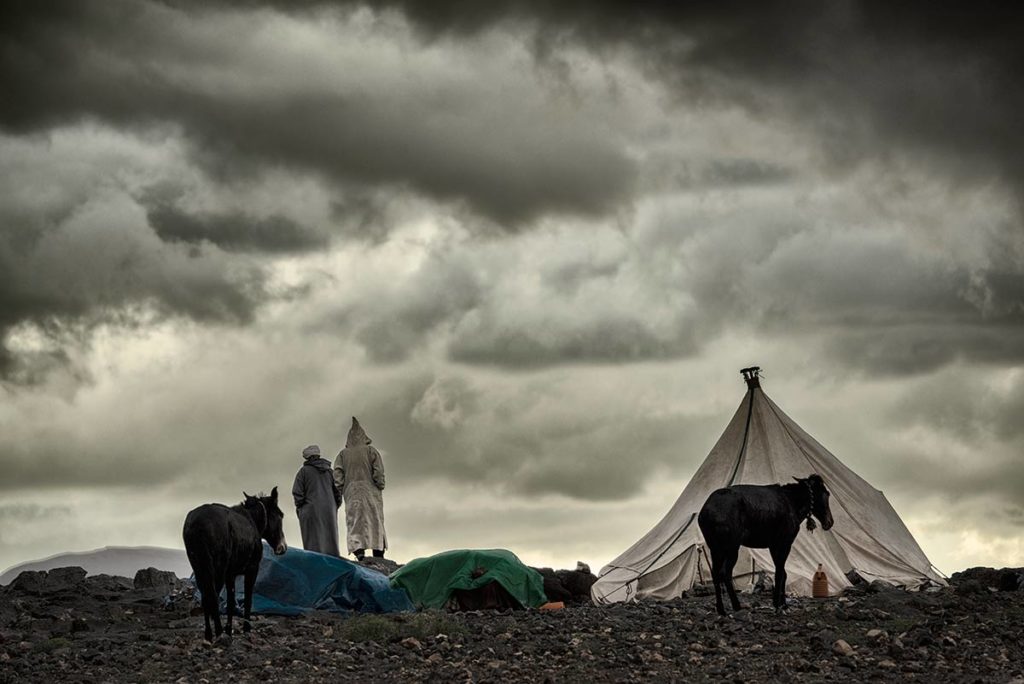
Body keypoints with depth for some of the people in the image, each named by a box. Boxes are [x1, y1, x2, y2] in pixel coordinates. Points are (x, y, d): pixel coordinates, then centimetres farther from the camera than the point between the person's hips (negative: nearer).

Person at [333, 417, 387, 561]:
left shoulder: (343, 454, 9)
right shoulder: (371, 451, 3)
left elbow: (337, 474, 0)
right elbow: (378, 472, -7)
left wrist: (338, 494, 0)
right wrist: (380, 487, -1)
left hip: (351, 493, 1)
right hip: (371, 492, -1)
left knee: (355, 524, -3)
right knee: (375, 523, -1)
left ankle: (359, 552, -21)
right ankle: (379, 558, -8)